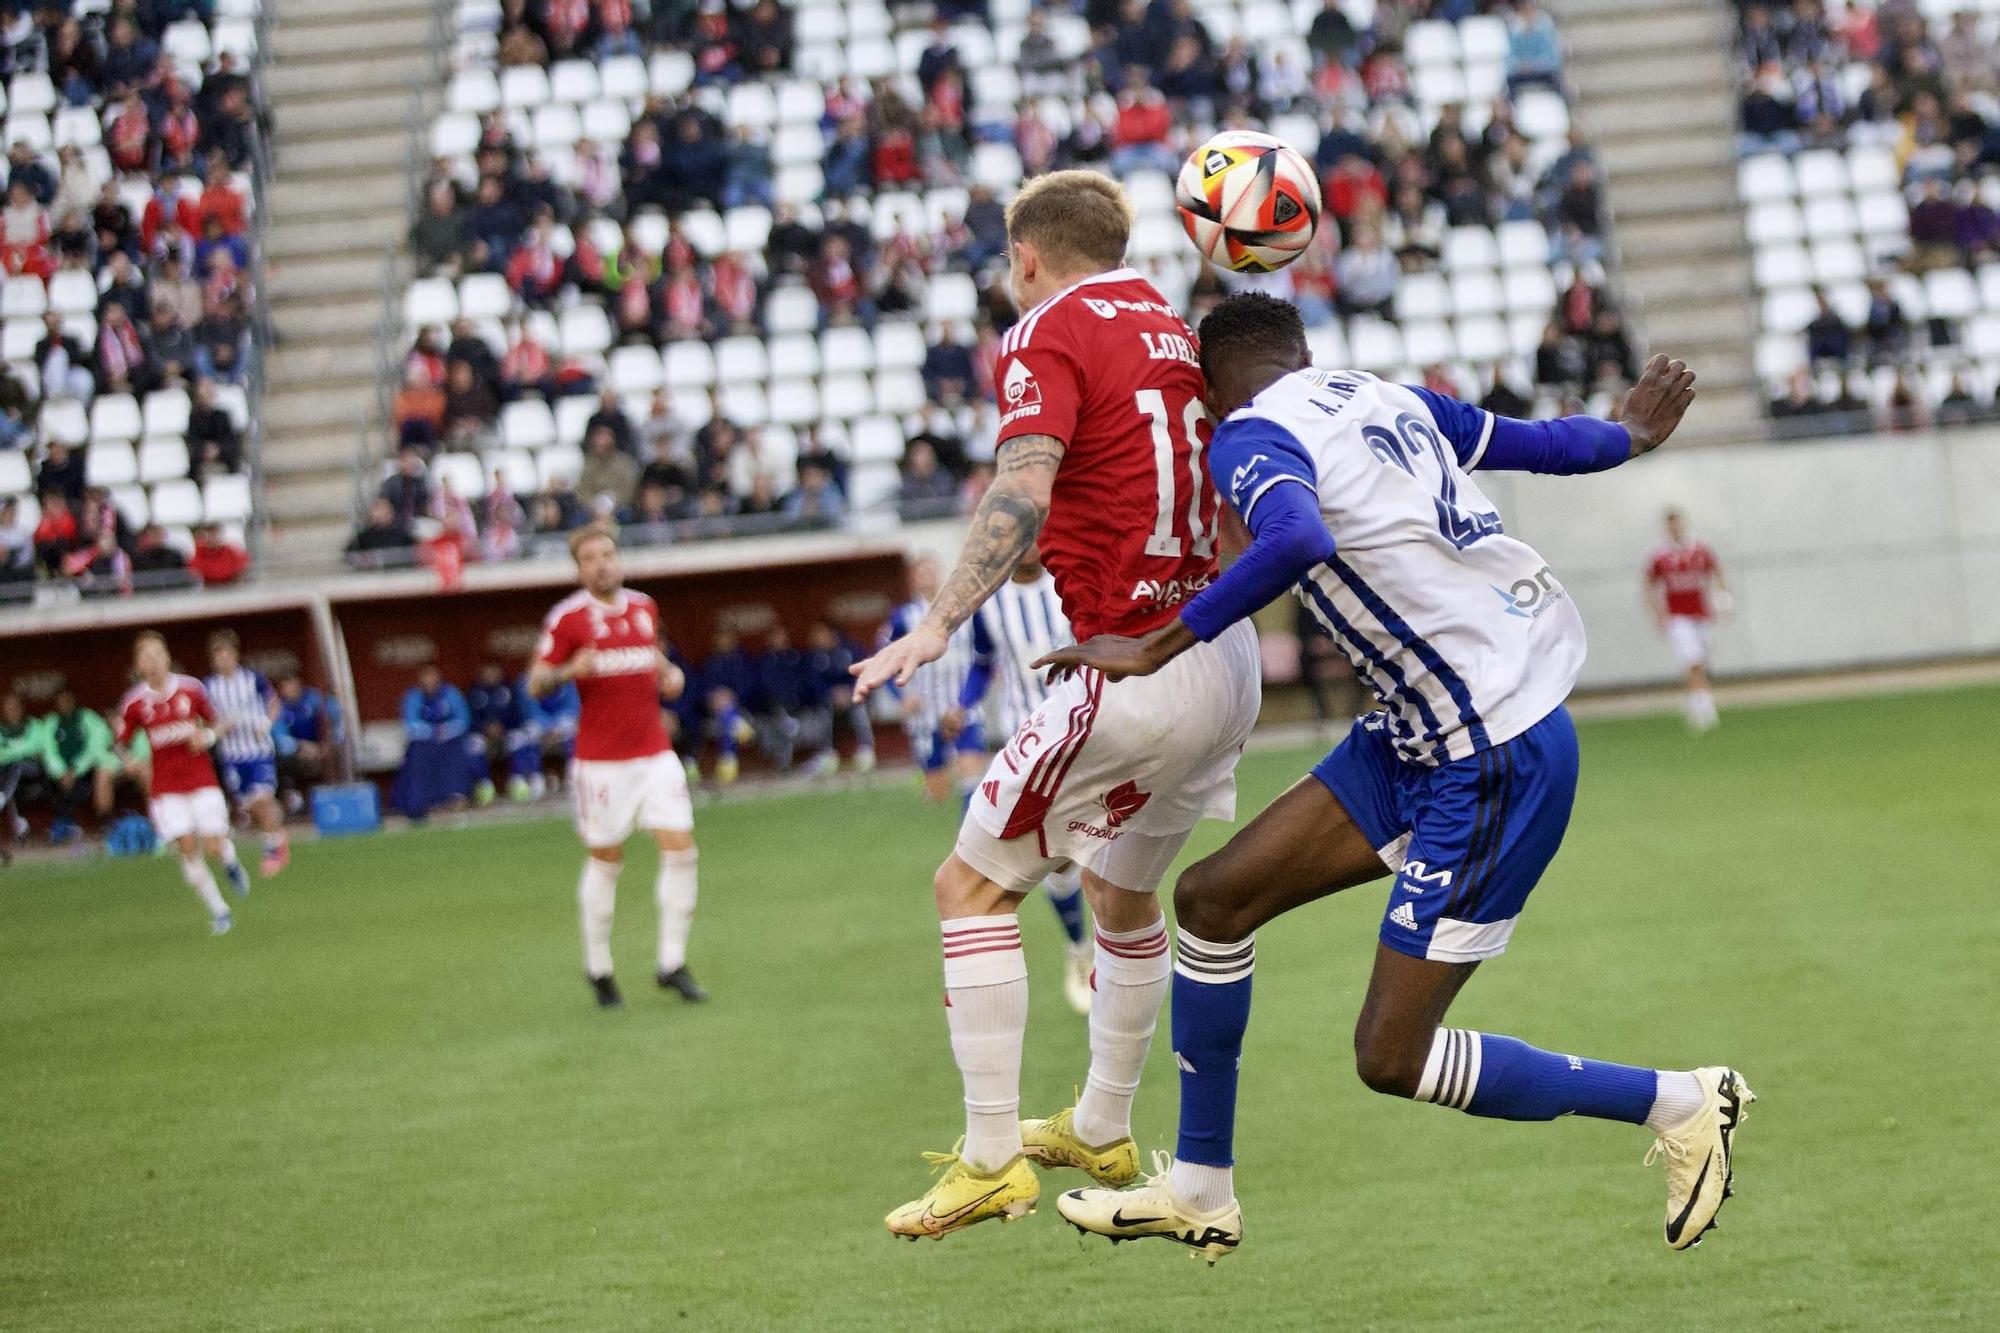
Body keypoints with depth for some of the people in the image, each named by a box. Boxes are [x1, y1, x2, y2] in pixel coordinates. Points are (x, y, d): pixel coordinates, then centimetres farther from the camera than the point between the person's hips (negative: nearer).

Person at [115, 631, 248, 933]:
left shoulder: (191, 688, -4)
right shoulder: (134, 703, -5)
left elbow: (214, 722, 10)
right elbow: (122, 744, 5)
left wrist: (206, 736, -12)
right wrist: (131, 762, -16)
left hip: (202, 780, 0)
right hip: (166, 788, 0)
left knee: (214, 845, -7)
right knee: (188, 849, -7)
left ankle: (231, 863, 31)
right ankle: (218, 911, 6)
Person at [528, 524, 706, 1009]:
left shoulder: (644, 607, 9)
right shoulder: (567, 618, -6)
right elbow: (535, 685, -6)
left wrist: (670, 674, 6)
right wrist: (569, 670, -26)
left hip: (655, 752, 4)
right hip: (601, 761, -4)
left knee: (680, 850, -6)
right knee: (605, 861, 3)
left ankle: (673, 964, 4)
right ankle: (598, 967, 18)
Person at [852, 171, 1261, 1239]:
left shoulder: (1049, 332, -8)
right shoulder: (1171, 329, 15)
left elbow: (1023, 487, -24)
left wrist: (940, 623, -31)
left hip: (1139, 671, -8)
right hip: (1227, 660, 8)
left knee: (972, 884, 0)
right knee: (1121, 890, 27)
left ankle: (993, 1160, -5)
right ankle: (1102, 1131, 38)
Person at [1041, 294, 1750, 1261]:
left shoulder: (1250, 438, -13)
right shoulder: (1385, 397, 10)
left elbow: (1296, 541, -36)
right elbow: (1540, 443, 23)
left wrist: (1160, 646, -29)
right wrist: (1627, 438, 45)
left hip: (1496, 763, -9)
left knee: (1391, 1059, -3)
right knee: (1214, 897, 8)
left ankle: (1679, 1104, 10)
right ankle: (1199, 1193, 19)